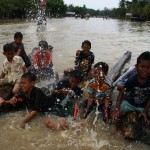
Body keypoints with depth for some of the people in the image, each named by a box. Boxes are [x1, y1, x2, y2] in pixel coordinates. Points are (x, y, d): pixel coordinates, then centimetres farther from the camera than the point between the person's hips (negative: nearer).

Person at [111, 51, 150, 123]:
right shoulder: (131, 81, -24)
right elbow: (122, 94, -17)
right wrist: (117, 109, -27)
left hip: (144, 106, 1)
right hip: (130, 103, -1)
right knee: (114, 115, -16)